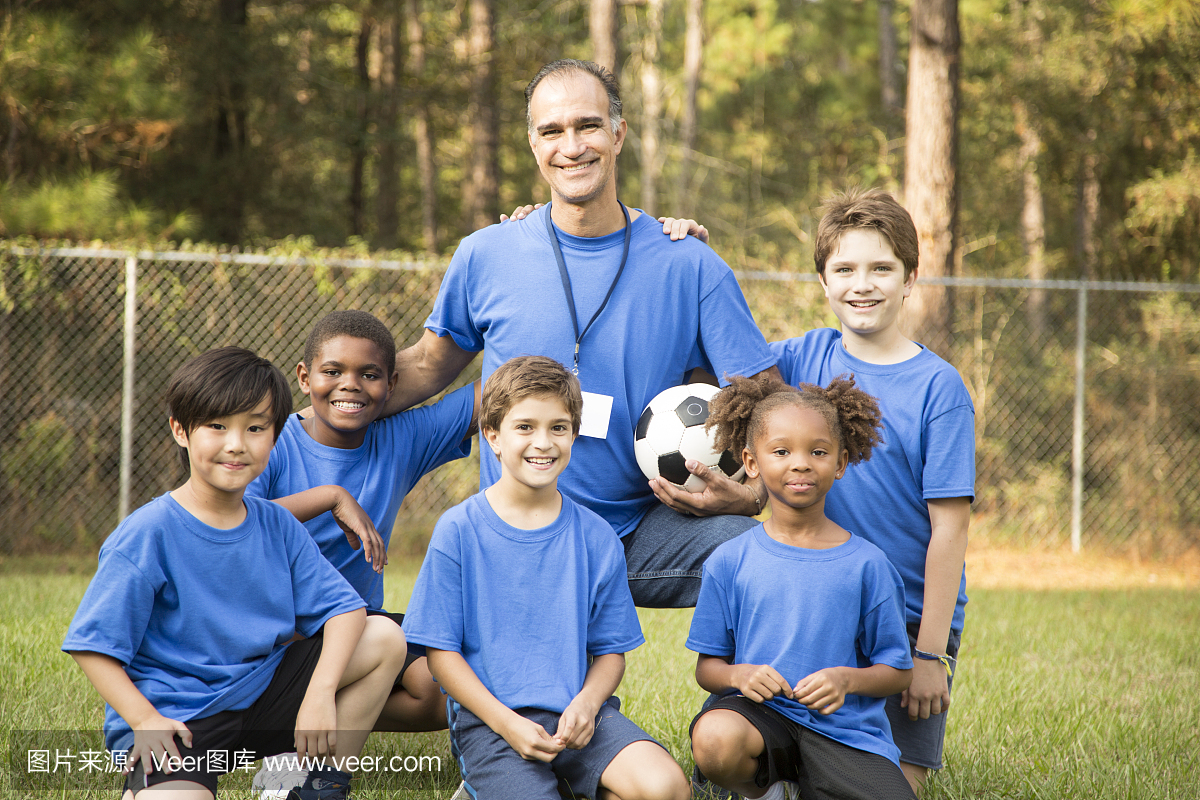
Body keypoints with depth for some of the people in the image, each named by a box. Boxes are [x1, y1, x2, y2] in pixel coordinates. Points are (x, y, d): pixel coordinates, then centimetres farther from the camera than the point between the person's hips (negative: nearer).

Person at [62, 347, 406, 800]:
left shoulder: (277, 526, 3)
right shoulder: (148, 533, -13)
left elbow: (343, 608, 1)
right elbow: (92, 644, -12)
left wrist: (321, 692, -16)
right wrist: (145, 721, -23)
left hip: (259, 698, 6)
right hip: (176, 718, -6)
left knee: (386, 639, -1)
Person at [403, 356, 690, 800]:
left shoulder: (595, 537, 7)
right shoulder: (459, 531, -1)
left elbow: (610, 650, 10)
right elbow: (441, 651, -1)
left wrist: (586, 703, -12)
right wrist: (507, 724, -13)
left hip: (577, 712, 3)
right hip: (489, 717, -3)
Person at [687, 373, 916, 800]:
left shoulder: (866, 564, 3)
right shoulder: (731, 561, 4)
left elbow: (898, 671, 6)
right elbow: (707, 667, 6)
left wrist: (847, 679, -15)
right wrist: (739, 675, -17)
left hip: (845, 726, 0)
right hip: (762, 713, 0)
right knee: (714, 739, -35)